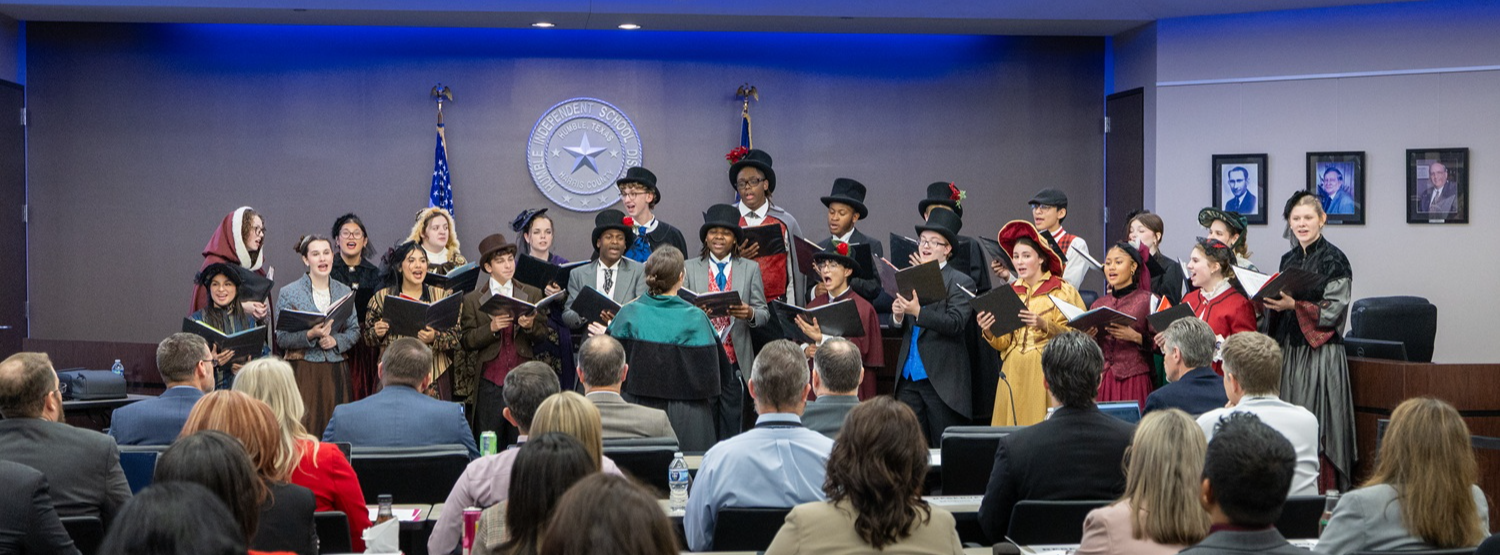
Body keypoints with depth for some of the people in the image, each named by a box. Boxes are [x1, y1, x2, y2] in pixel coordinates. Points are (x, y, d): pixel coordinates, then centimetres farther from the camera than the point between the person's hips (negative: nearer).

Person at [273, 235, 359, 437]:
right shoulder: (288, 293, 2)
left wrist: (336, 340, -7)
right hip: (303, 371, -3)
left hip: (336, 372, 3)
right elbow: (281, 338, -3)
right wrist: (310, 335, -18)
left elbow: (354, 330, 12)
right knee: (303, 429, -8)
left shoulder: (344, 292, 11)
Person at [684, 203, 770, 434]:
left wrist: (750, 314, -16)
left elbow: (764, 313, 6)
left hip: (734, 359, 0)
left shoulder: (750, 269, 11)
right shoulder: (690, 268, 9)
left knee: (732, 425, -3)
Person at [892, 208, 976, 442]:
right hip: (908, 376, 5)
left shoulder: (961, 282, -3)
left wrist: (918, 312, -27)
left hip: (942, 379, -5)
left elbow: (956, 324, -17)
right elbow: (898, 328, 14)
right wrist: (897, 316, -9)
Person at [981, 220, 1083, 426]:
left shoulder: (1062, 290, 0)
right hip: (1014, 374, 4)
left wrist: (1045, 325, -21)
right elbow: (1003, 343, 11)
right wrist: (989, 332, -9)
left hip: (1046, 375, -4)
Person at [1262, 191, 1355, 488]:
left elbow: (1333, 312, -11)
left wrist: (1293, 305, -19)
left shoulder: (1334, 260, -5)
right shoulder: (1288, 260, 15)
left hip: (1320, 353, -6)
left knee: (1317, 428, -7)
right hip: (1287, 350, 6)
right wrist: (1271, 302, 2)